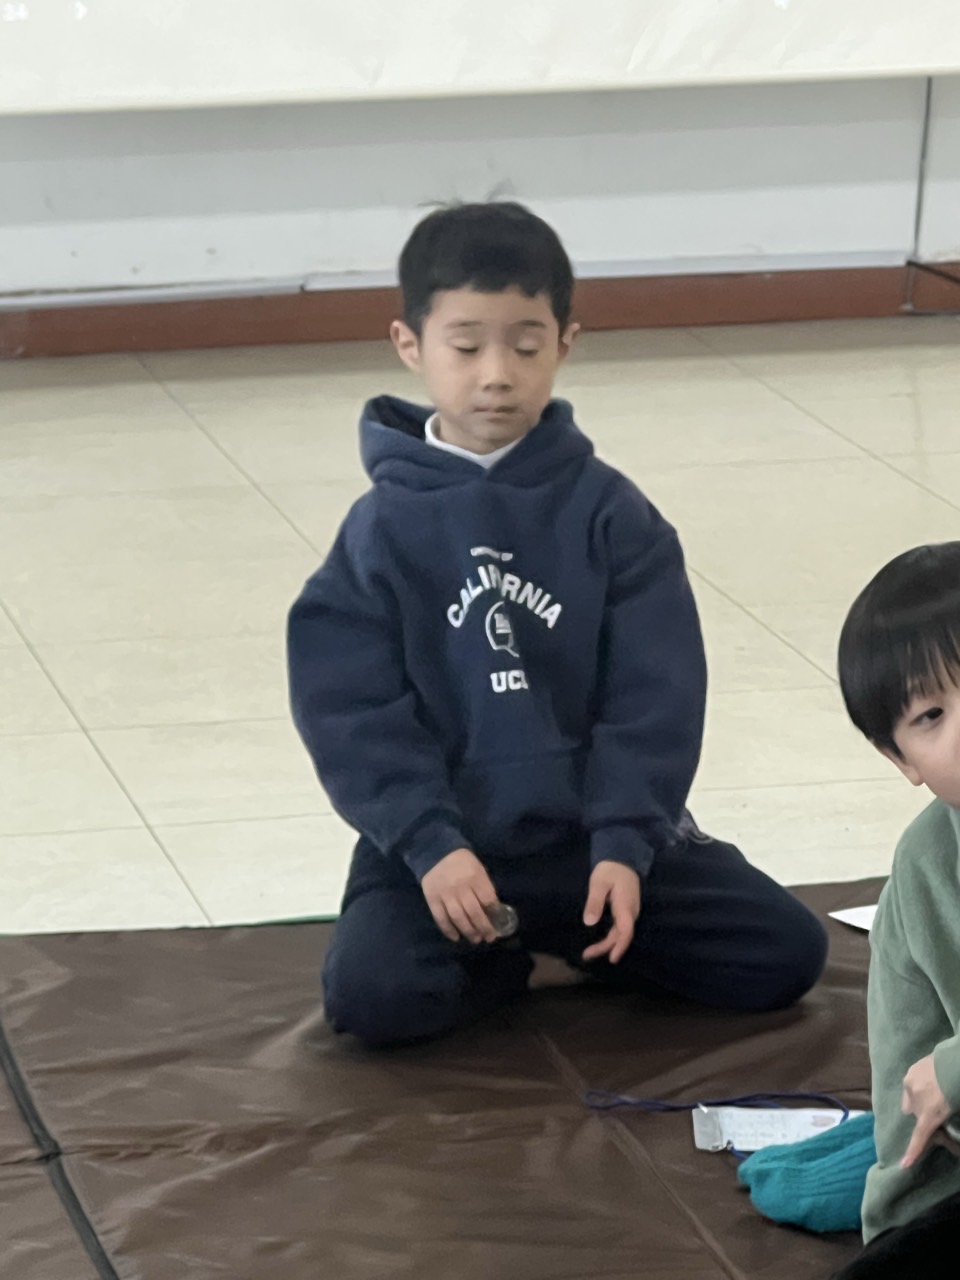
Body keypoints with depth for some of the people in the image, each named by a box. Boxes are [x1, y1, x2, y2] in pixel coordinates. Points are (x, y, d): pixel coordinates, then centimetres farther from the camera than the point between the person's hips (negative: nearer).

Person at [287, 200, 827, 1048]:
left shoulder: (609, 513, 0)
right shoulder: (385, 530, -4)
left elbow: (656, 694, -4)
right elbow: (352, 714, -9)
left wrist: (624, 844, -17)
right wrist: (431, 848, -21)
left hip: (594, 832, 2)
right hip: (445, 841, -2)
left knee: (785, 955, -11)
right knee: (374, 995, -28)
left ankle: (570, 934, 9)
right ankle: (506, 955, 4)